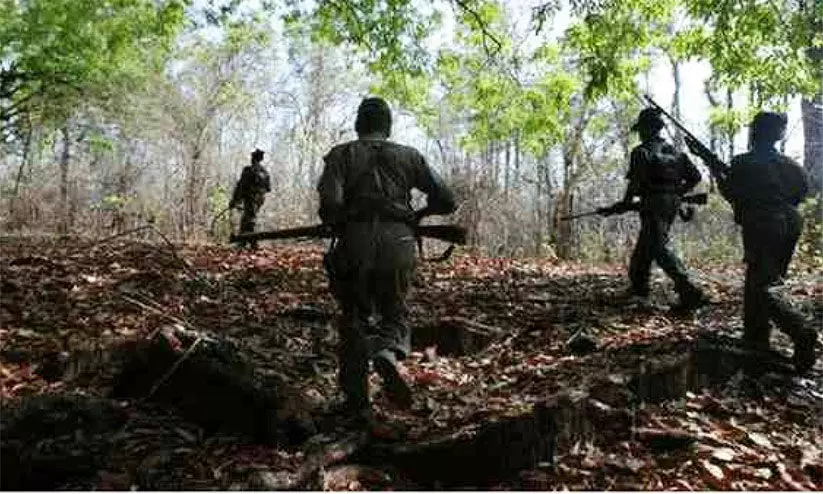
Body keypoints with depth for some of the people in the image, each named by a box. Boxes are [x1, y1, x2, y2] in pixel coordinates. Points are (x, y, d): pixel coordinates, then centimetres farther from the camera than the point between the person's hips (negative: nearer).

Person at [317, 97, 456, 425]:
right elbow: (446, 201, 10)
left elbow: (330, 202, -9)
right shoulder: (408, 156, 13)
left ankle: (357, 402, 14)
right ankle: (388, 353, -16)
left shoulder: (341, 155, 9)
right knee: (395, 314, 18)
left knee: (354, 320, 14)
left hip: (355, 243, 0)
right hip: (398, 244, 1)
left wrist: (336, 226, 11)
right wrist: (419, 214, 27)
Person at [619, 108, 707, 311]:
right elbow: (695, 176, 12)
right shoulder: (674, 151, 14)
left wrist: (624, 203, -2)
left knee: (660, 249, -10)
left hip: (653, 205, -8)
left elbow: (635, 183, -14)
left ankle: (690, 293, -20)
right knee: (646, 244, 21)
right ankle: (639, 284, 31)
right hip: (671, 204, 8)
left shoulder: (641, 152, -7)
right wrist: (677, 192, 19)